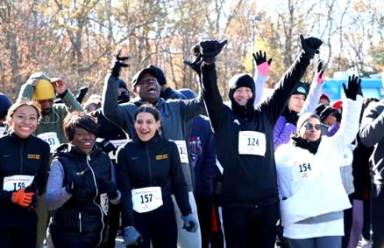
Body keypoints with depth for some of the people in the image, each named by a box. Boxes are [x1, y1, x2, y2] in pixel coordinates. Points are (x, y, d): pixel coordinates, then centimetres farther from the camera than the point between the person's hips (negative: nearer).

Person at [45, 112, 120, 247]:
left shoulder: (104, 159, 4)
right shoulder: (61, 162, -9)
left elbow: (117, 200, 11)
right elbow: (49, 203, -18)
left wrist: (113, 193, -10)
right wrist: (70, 188, -33)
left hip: (99, 235, 5)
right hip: (70, 237, -4)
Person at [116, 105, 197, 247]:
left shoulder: (169, 148, -1)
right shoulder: (126, 152, -4)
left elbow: (179, 183, 4)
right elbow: (124, 191, -7)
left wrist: (187, 213, -2)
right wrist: (128, 225, -14)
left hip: (164, 215, 1)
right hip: (136, 217, -1)